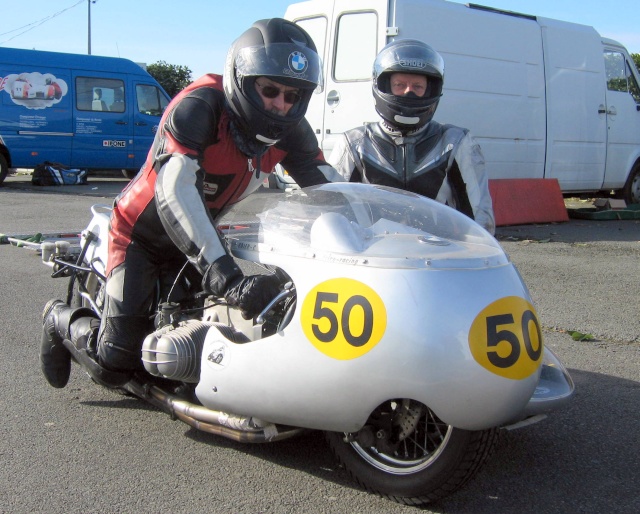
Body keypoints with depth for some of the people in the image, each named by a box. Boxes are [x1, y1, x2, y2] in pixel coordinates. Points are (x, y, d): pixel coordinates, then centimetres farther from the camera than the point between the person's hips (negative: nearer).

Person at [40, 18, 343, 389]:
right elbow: (175, 194, -43)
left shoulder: (290, 129, -11)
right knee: (120, 355, -8)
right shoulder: (200, 105, -32)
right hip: (142, 231, -6)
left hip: (198, 234, 6)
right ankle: (62, 319, 24)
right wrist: (227, 277, -53)